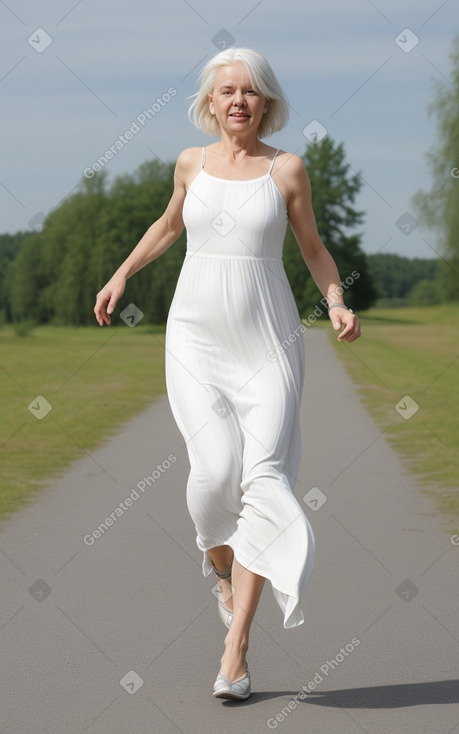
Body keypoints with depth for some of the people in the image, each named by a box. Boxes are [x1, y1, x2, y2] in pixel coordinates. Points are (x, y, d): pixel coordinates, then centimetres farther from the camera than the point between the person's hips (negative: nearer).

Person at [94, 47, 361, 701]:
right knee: (216, 469, -17)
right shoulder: (192, 162, 7)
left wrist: (337, 303, -5)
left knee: (264, 477, -13)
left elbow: (313, 246, 11)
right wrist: (121, 275, 26)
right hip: (197, 339, 1)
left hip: (268, 341, -1)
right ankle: (222, 569, 18)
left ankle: (236, 648, -9)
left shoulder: (287, 169, 1)